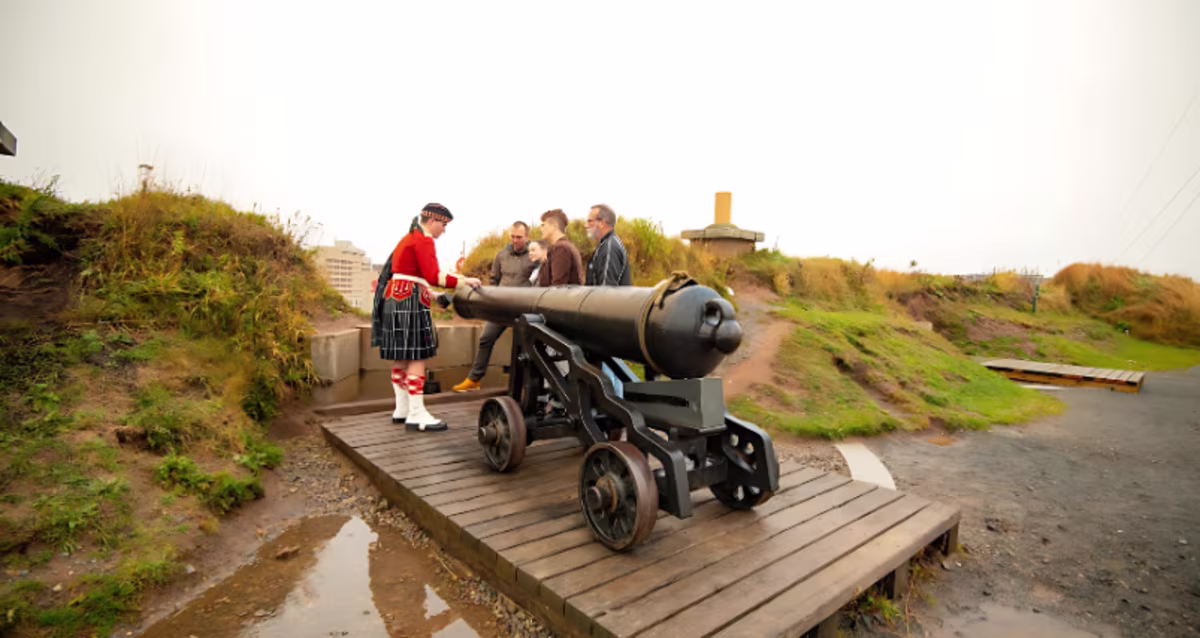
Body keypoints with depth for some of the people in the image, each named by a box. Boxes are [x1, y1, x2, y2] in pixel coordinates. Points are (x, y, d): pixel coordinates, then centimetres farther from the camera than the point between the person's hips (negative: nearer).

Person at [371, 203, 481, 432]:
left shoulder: (409, 238, 21)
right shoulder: (424, 240, -10)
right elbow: (433, 276, -22)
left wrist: (431, 295, 22)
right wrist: (463, 281, -20)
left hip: (394, 299, 10)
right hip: (409, 303, -10)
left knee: (402, 357, 12)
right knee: (417, 357, -9)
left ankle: (402, 409, 20)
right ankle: (416, 415, -6)